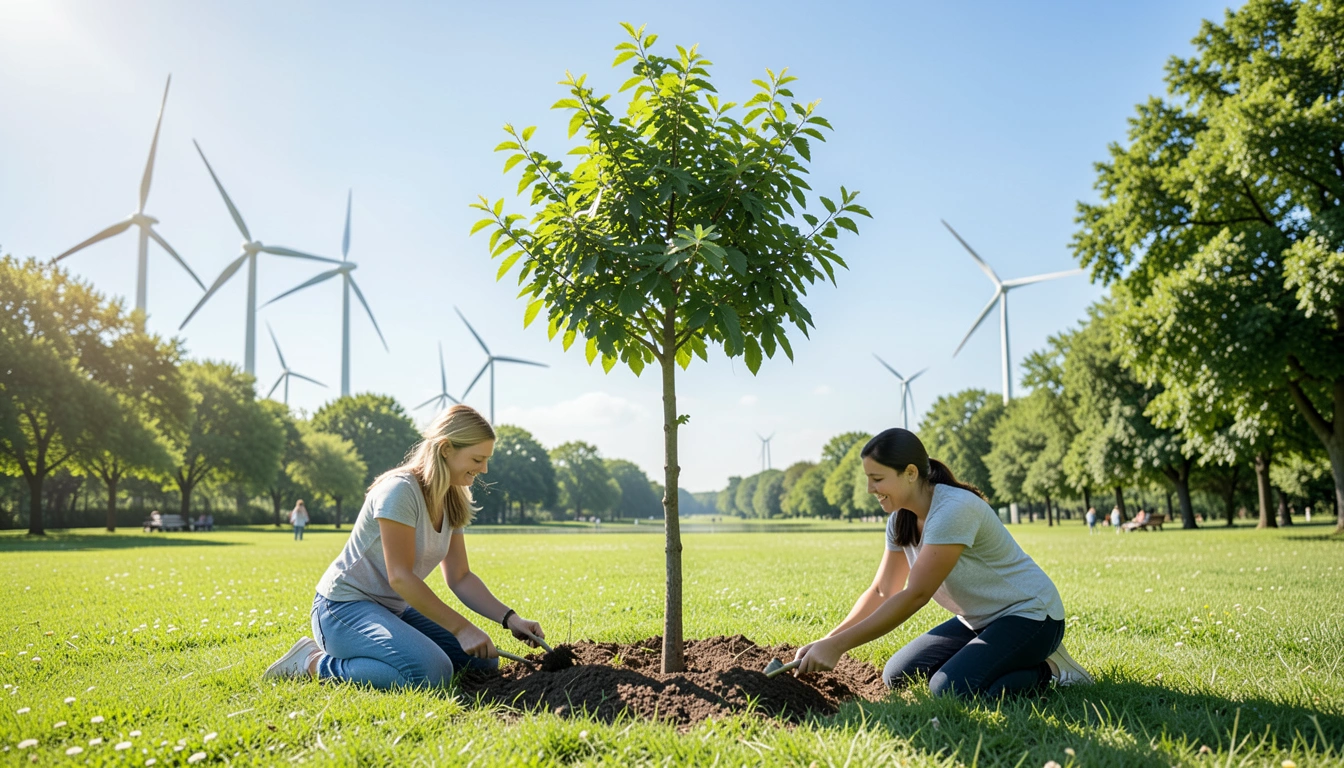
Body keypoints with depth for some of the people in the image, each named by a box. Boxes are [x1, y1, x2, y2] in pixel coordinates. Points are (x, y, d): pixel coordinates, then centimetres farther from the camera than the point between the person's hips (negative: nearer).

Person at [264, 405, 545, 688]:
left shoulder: (452, 502, 5)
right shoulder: (400, 490, -21)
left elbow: (460, 578, 5)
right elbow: (400, 577, -24)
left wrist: (510, 618, -8)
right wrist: (461, 628, -24)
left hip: (394, 609, 9)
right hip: (343, 607, -9)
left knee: (484, 660, -2)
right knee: (432, 672, -29)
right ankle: (315, 662, -9)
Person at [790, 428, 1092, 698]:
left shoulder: (954, 509, -28)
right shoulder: (901, 519, -1)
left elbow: (915, 596, -31)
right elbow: (882, 591, 1)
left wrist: (838, 646, -32)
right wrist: (828, 641, -14)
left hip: (1029, 615, -9)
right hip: (978, 620, 9)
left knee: (950, 690, -27)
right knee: (897, 677, 0)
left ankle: (1047, 670, -3)